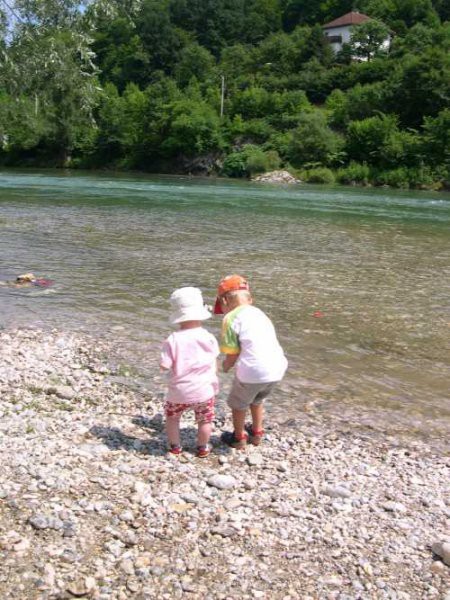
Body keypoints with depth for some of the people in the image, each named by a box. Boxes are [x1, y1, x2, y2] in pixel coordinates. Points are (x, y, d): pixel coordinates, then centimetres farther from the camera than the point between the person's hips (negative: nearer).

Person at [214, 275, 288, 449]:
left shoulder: (231, 318, -6)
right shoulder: (260, 314, 16)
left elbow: (232, 355, -6)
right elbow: (260, 345, 14)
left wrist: (226, 366, 16)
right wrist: (230, 362, 21)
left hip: (253, 371, -7)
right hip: (277, 369, 7)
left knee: (238, 403, 22)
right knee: (257, 400, 34)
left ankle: (239, 438, 38)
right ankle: (257, 433, 48)